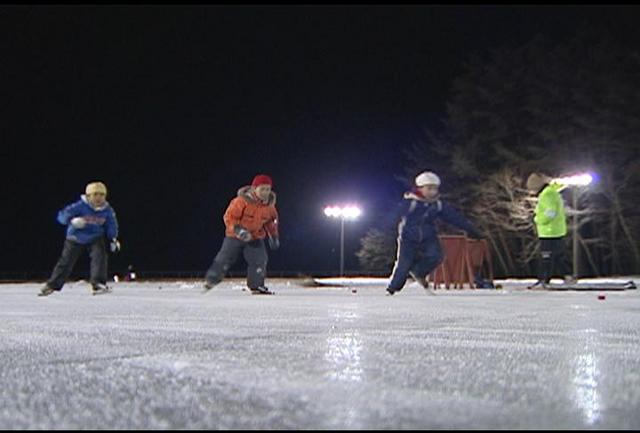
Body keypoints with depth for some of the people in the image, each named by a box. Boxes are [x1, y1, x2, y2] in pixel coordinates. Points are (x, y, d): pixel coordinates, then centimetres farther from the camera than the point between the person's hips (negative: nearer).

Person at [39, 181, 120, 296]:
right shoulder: (80, 206, -23)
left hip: (95, 238, 2)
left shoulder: (107, 210, -11)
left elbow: (111, 225, 5)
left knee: (100, 255, -23)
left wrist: (113, 239, -8)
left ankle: (98, 284, -19)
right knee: (66, 262, 2)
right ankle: (52, 285, 17)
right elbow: (62, 215, -27)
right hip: (76, 238, -2)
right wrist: (72, 220, -47)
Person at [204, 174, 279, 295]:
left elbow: (271, 220, 12)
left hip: (256, 237, 4)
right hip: (235, 236, -4)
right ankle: (210, 281, 16)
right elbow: (229, 217, -20)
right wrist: (238, 229, -32)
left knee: (259, 260, -8)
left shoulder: (269, 204, -6)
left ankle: (256, 286, 3)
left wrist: (273, 236, 11)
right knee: (225, 259, 1)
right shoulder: (242, 201, -23)